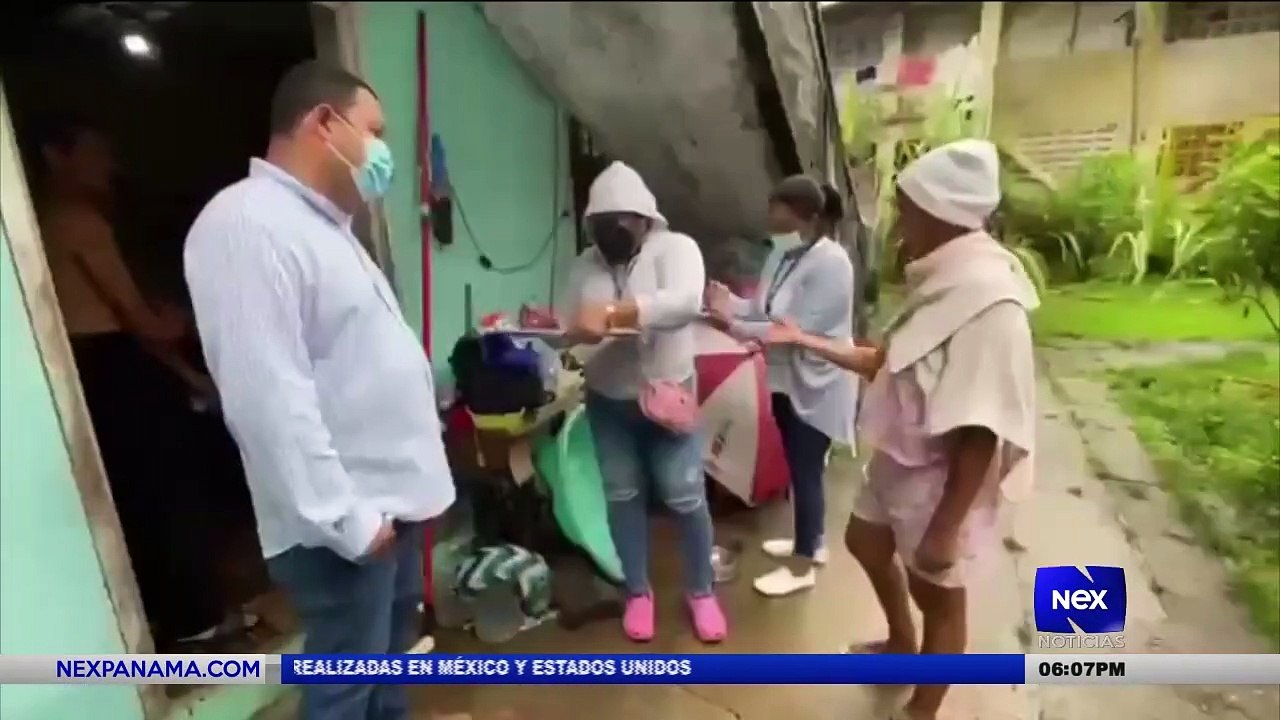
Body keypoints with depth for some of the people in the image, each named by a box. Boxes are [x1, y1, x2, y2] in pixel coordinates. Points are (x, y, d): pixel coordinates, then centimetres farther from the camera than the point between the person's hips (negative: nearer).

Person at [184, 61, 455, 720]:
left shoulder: (321, 224, 14)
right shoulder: (248, 224, -19)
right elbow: (270, 397, -26)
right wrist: (345, 518, -22)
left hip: (392, 495, 10)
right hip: (342, 519, -9)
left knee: (392, 653, 24)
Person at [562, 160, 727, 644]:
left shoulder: (676, 248, -12)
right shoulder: (586, 264, 4)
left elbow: (685, 302, -32)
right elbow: (573, 327, 4)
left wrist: (611, 312, -40)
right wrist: (564, 333, -20)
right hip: (607, 400, 4)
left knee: (684, 496, 1)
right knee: (622, 496, 12)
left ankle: (701, 592, 24)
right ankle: (638, 592, 30)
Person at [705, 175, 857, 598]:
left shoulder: (830, 264, -22)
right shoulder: (782, 254, 6)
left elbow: (800, 330, -27)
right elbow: (765, 310, 6)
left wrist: (736, 326, -28)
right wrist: (731, 302, -13)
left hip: (815, 387, -8)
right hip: (786, 380, 9)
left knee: (806, 473, 3)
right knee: (799, 469, 20)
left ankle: (802, 565, 20)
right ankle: (810, 542, 39)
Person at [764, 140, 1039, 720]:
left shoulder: (989, 305, -28)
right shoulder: (943, 285, 1)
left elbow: (981, 434, -29)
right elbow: (886, 362, 11)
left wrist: (946, 528, -25)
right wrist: (804, 340, 8)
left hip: (944, 480, -9)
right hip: (900, 461, 9)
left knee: (938, 596, 13)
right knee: (865, 543, 28)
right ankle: (901, 643, 55)